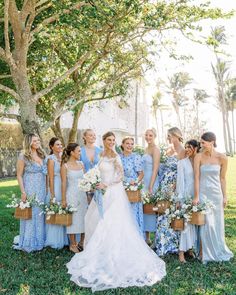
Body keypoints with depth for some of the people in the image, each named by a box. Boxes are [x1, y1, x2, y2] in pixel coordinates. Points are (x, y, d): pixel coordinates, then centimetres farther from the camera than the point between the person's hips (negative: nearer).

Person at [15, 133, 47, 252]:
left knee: (40, 214, 12)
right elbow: (19, 175, -7)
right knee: (30, 214, 1)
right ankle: (29, 242, 15)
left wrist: (47, 189, 8)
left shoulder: (42, 155, 8)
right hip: (30, 189, -5)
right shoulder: (23, 157, -8)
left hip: (42, 189, 5)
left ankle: (39, 240, 25)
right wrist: (23, 192, -13)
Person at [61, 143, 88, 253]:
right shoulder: (65, 166, -8)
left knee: (84, 217, 9)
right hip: (72, 194, -5)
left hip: (82, 194, 5)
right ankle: (73, 244, 17)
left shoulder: (81, 164, 7)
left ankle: (82, 242, 24)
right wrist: (63, 199, -8)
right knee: (73, 218, 3)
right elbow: (64, 183, -7)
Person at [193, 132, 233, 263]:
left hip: (216, 193, 2)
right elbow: (196, 177, -7)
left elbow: (222, 178, 3)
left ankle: (218, 251, 31)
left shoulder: (222, 158, -5)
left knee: (217, 223, 12)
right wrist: (196, 196, -8)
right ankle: (205, 253, 15)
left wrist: (225, 196, 5)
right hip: (203, 192, -2)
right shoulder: (199, 157, -9)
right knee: (206, 223, -2)